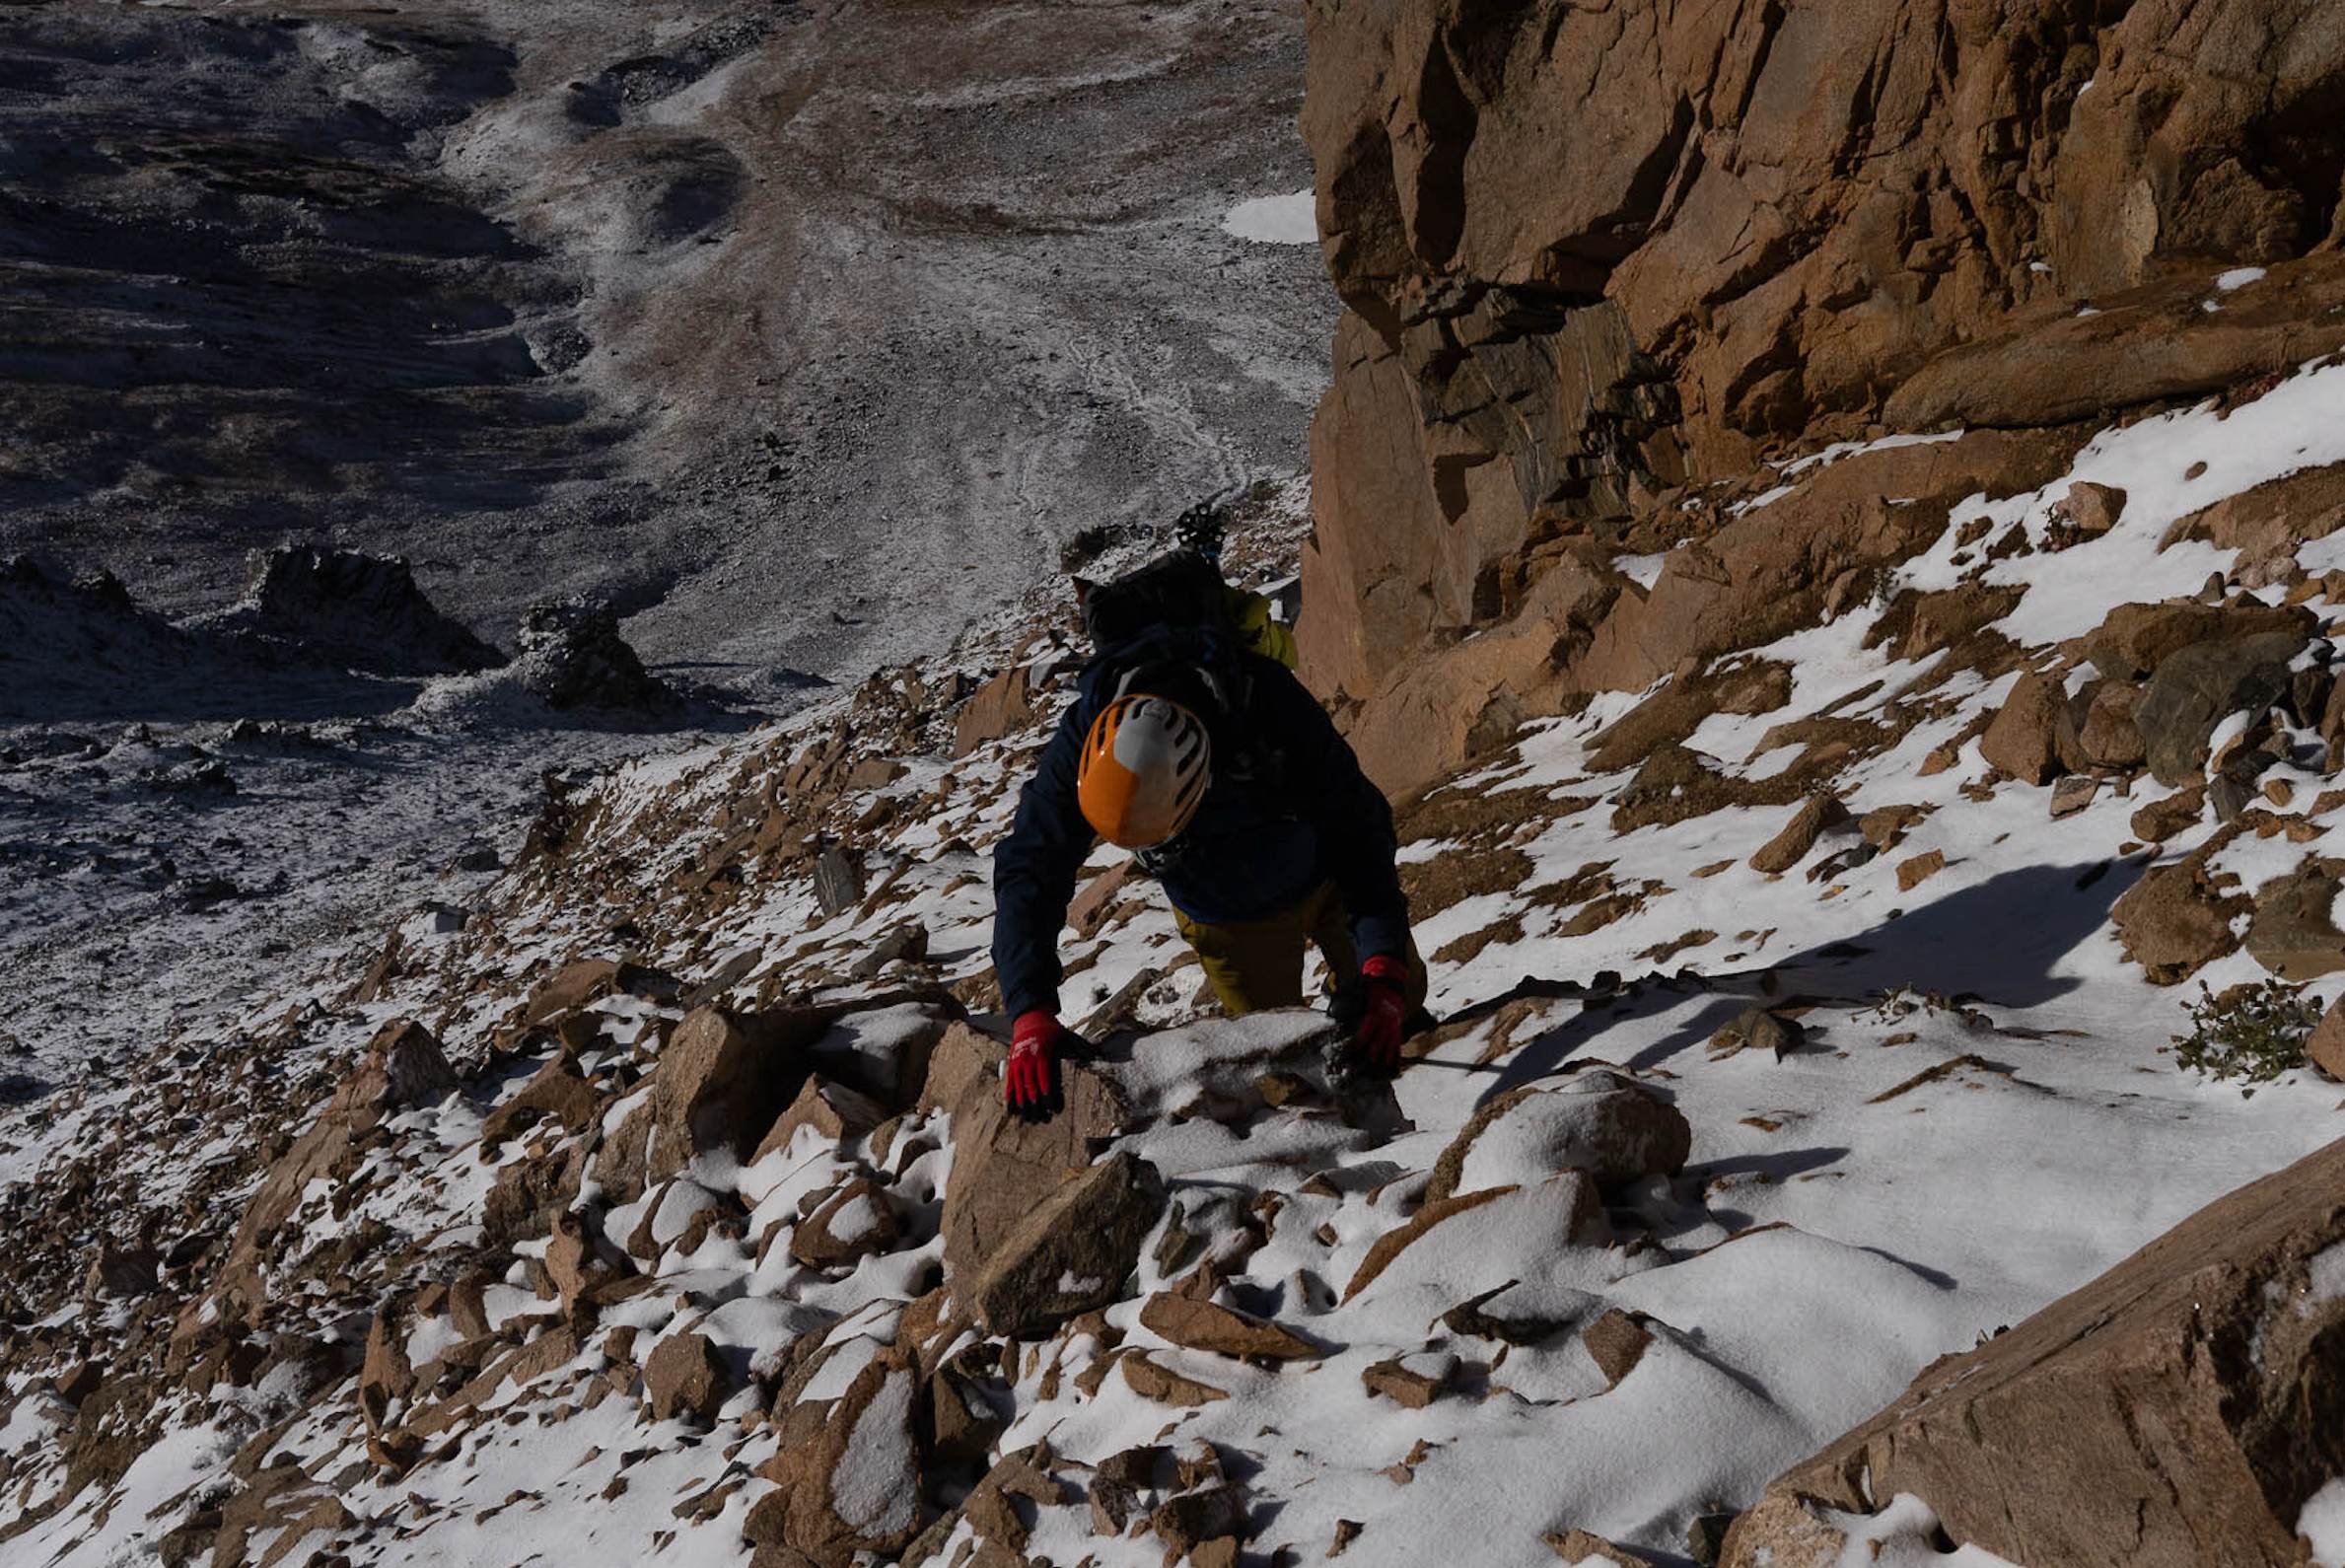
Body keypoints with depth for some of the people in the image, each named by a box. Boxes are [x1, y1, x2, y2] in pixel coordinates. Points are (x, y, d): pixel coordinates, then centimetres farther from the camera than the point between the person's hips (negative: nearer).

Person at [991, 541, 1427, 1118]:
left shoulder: (1274, 705, -43)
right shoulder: (1083, 743, -37)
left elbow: (1359, 831, -37)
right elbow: (1028, 874, -35)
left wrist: (1384, 973, -48)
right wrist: (1030, 1015, -48)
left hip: (1326, 873, -1)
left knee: (1400, 999, 16)